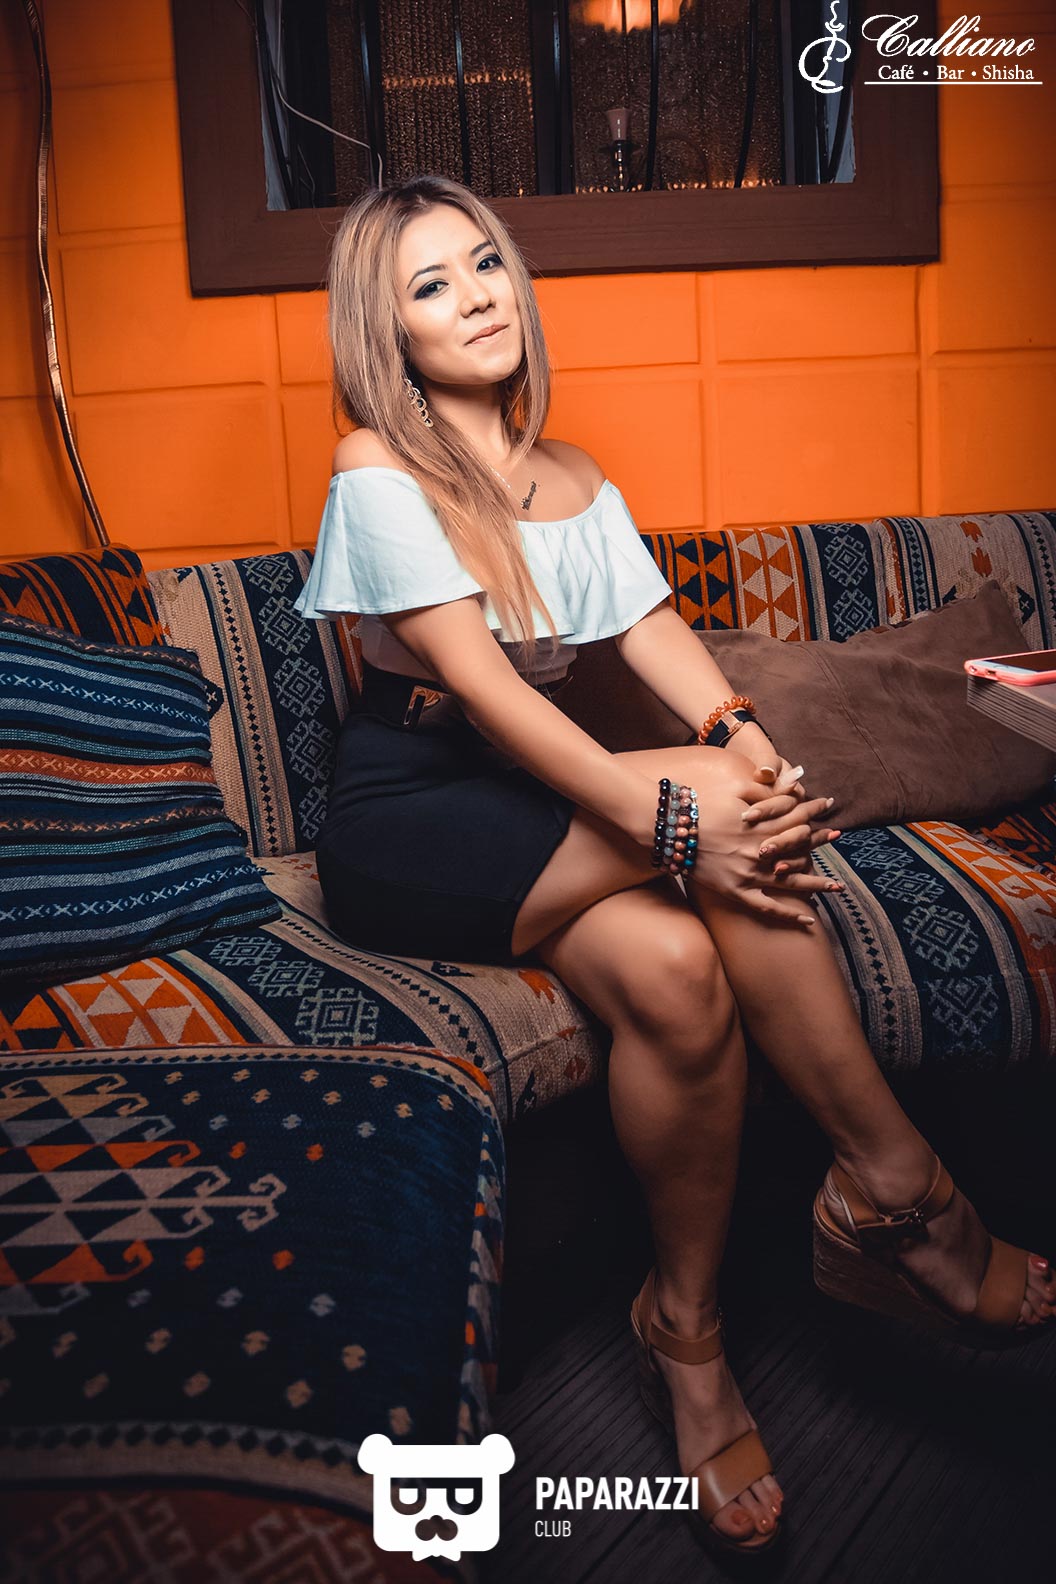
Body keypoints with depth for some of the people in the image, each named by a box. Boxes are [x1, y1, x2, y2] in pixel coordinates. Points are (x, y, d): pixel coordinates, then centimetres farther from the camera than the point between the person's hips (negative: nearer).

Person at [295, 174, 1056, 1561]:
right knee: (704, 818, -30)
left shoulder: (577, 484, 13)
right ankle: (901, 1191, -19)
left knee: (675, 969, -29)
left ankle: (688, 1330, -14)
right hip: (406, 833, -5)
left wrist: (738, 728, -25)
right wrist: (671, 807, -32)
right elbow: (479, 683, -21)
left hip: (536, 815, 5)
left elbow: (659, 634, -1)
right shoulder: (378, 473, -7)